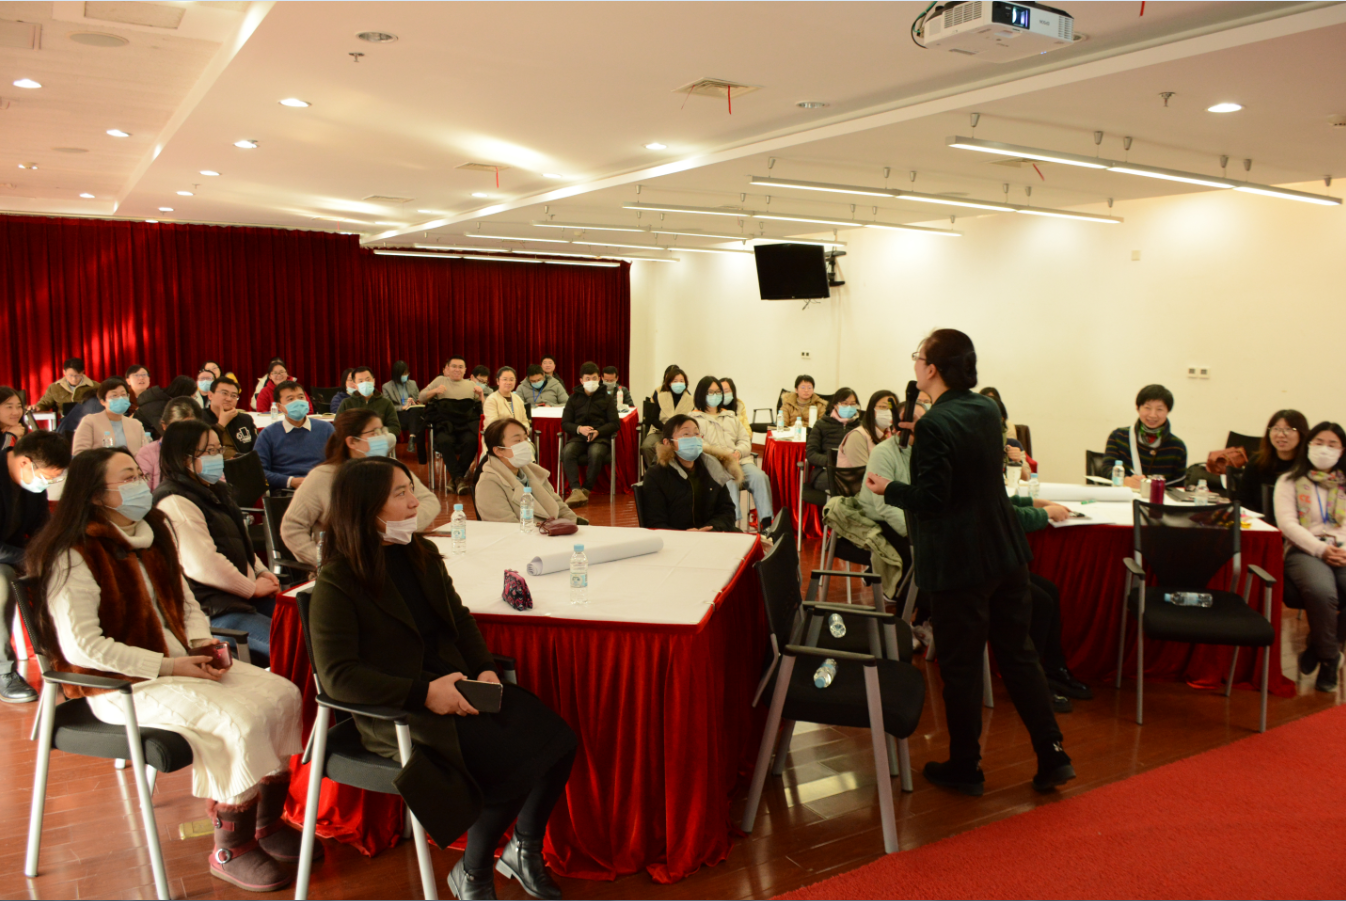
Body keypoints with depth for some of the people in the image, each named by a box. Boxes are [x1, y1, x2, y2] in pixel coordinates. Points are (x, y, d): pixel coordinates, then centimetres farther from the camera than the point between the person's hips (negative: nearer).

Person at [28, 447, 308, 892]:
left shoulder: (152, 532, 11)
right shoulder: (74, 557, -15)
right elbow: (82, 647, -21)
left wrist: (201, 643, -1)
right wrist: (168, 667, -21)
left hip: (181, 662, 8)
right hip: (124, 685, -8)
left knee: (282, 694, -10)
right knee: (239, 720, -27)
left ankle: (268, 822, 5)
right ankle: (232, 850, -7)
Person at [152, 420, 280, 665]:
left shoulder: (213, 491, 18)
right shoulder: (175, 503, -15)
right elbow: (204, 566, -22)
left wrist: (262, 572, 10)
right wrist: (252, 588, -10)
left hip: (238, 595, 10)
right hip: (210, 609, -10)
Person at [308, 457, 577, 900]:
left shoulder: (422, 554, 10)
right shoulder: (337, 583, -12)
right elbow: (337, 675, -17)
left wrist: (485, 670, -2)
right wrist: (424, 694, -22)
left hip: (455, 685, 7)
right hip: (396, 712, -7)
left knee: (558, 741, -11)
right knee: (513, 764, -24)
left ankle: (524, 851, 15)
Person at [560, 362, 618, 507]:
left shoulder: (606, 399, 13)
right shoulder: (574, 399, 17)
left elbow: (615, 424, 5)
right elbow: (565, 423, 11)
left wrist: (598, 432, -14)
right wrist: (579, 429, -12)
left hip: (601, 437, -2)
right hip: (579, 437, 2)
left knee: (595, 453, -37)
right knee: (567, 452, -32)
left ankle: (586, 490, -24)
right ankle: (576, 491, -39)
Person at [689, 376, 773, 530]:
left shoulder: (730, 416, 30)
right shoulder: (695, 418, 12)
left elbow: (745, 440, 21)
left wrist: (738, 452, -4)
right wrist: (724, 455, -16)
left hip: (740, 460, 5)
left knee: (760, 476, -26)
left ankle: (766, 522, -29)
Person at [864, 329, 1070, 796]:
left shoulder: (935, 426, -20)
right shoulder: (988, 409, 5)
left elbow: (930, 499, -21)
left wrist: (887, 489, -4)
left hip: (959, 561, -7)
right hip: (1006, 551, 8)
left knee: (961, 665, 6)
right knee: (1018, 653, 16)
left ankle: (964, 767, 19)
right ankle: (1052, 756, 20)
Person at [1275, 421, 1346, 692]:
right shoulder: (1290, 481, 14)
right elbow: (1286, 521, -1)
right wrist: (1320, 549, -14)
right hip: (1304, 550, -2)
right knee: (1322, 591, -36)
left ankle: (1317, 649, -5)